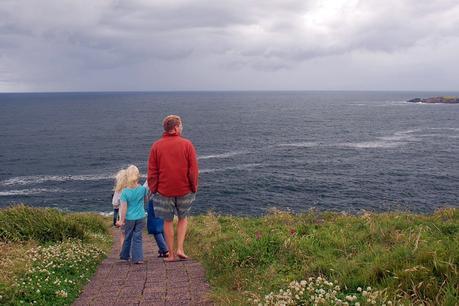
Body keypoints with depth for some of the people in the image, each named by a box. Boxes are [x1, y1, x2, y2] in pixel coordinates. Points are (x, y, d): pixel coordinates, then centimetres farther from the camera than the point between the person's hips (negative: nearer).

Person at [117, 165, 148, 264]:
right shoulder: (143, 189, -9)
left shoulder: (125, 192, -14)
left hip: (129, 218, 0)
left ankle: (125, 256, 33)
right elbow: (146, 200, 10)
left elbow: (124, 208, -12)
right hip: (140, 218, 0)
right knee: (137, 238, 6)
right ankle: (138, 258, 1)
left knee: (128, 237, 17)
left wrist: (121, 220, -1)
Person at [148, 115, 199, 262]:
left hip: (164, 191, 1)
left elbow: (152, 172, -2)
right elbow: (193, 170, -7)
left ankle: (171, 254, 18)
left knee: (168, 221, 12)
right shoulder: (187, 144, -6)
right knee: (183, 218, 19)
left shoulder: (156, 146, -3)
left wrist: (153, 189, 8)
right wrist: (194, 188, 5)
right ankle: (180, 249, 9)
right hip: (184, 190, 0)